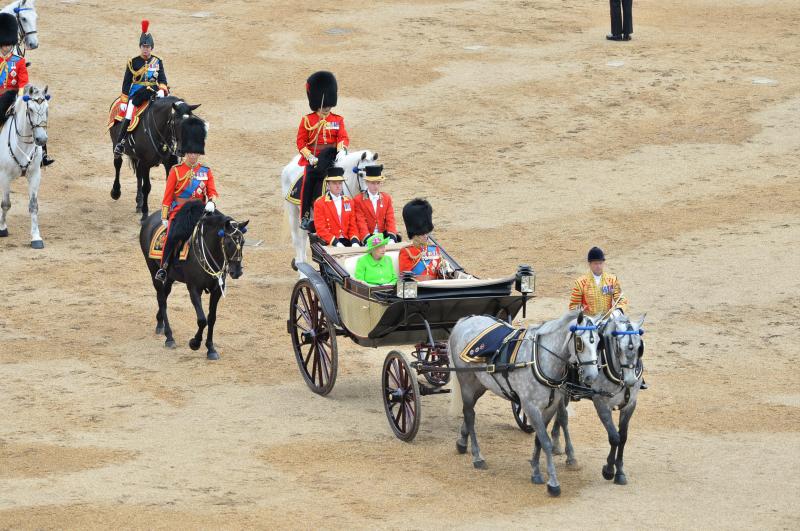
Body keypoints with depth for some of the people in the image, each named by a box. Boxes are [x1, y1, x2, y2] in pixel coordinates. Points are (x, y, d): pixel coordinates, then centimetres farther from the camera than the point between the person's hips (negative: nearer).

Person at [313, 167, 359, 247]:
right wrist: (336, 243, -17)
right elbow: (321, 229, -5)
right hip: (329, 244, -4)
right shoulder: (319, 203, 1)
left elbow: (353, 226, 15)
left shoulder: (348, 202, 15)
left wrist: (355, 242, -5)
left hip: (347, 241, 4)